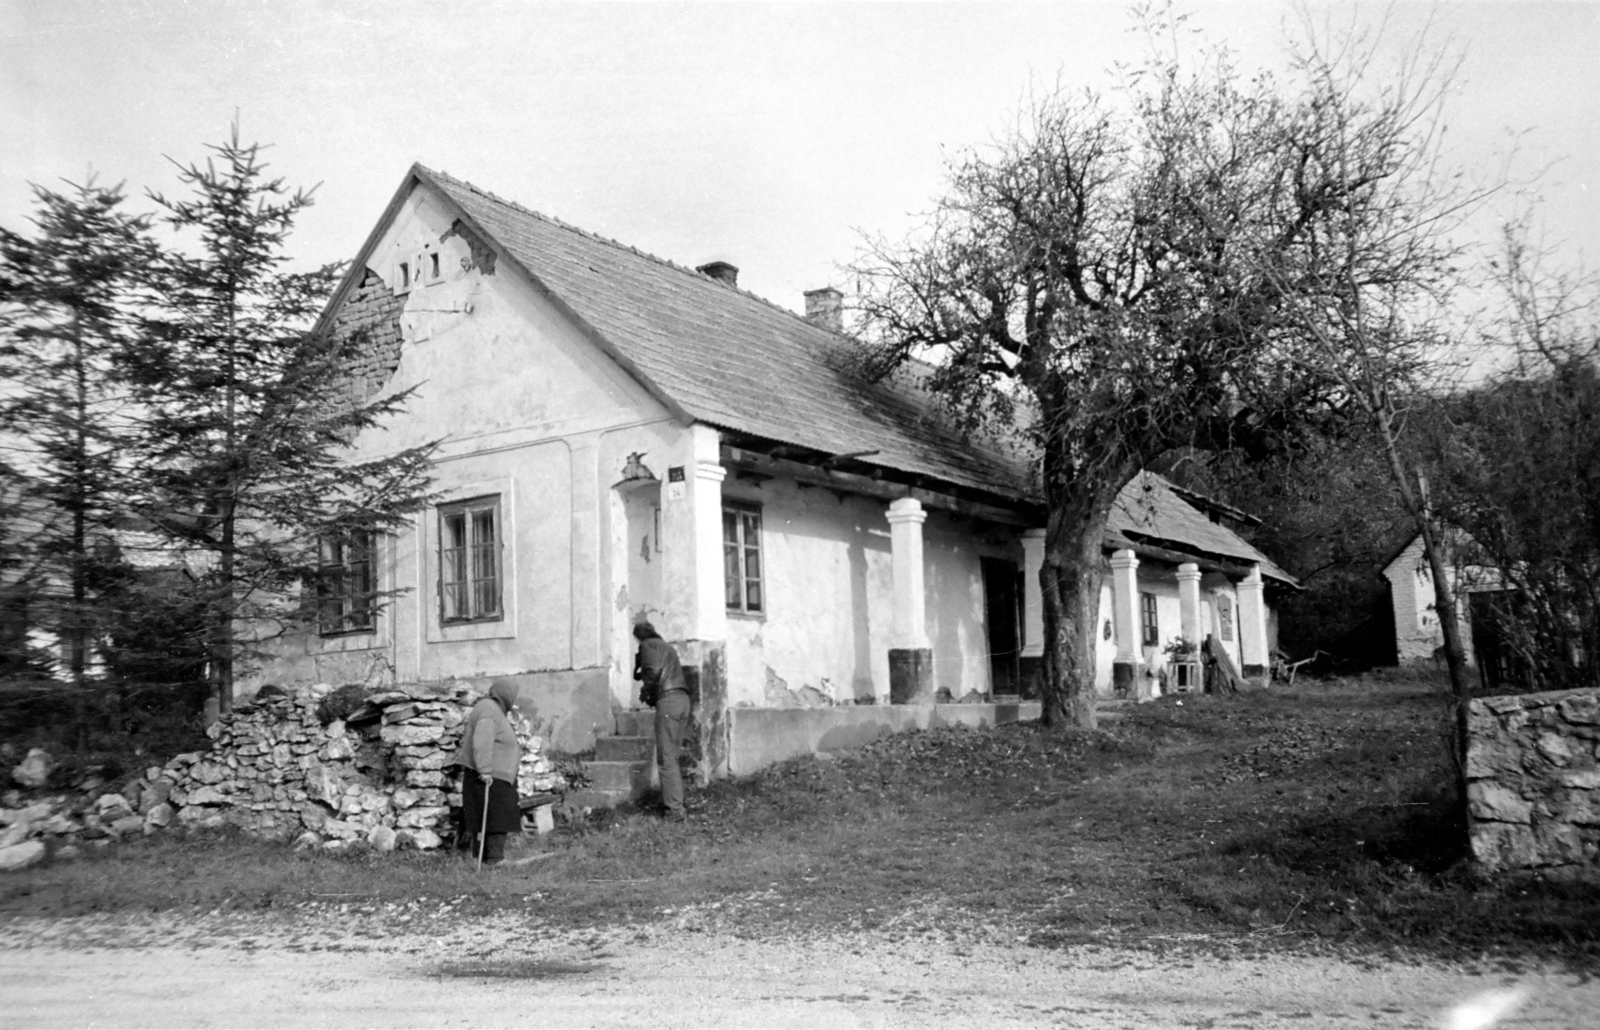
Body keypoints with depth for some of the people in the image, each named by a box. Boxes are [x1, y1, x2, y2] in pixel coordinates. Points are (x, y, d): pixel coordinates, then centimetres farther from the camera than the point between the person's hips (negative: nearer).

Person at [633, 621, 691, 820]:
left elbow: (653, 670, -13)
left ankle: (675, 809, -12)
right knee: (672, 755, 14)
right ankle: (672, 801, 15)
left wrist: (645, 691, 0)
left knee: (666, 757, -8)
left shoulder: (648, 645, 4)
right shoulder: (666, 646, 30)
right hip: (682, 698, 9)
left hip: (667, 699, -9)